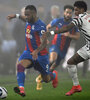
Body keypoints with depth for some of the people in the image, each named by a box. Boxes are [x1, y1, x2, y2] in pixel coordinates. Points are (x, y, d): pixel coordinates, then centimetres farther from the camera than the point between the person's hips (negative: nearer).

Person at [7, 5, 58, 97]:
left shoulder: (40, 26, -23)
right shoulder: (29, 21, 0)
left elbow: (44, 43, -32)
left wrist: (37, 51, -48)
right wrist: (16, 16, 33)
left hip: (40, 54, -6)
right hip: (29, 52, 6)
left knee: (46, 79, 11)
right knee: (20, 65, -28)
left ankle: (54, 75, 48)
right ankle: (21, 89, -38)